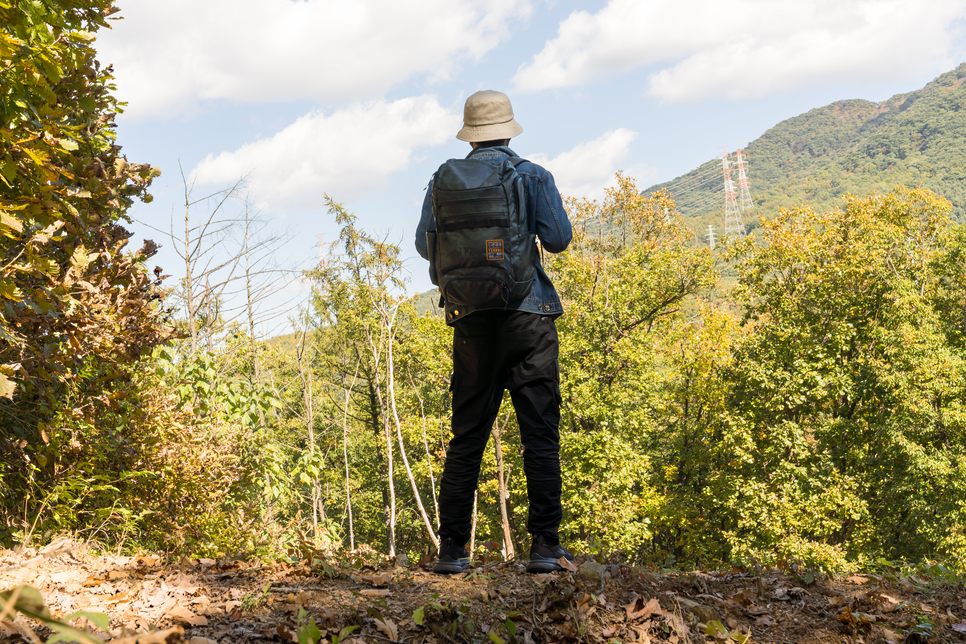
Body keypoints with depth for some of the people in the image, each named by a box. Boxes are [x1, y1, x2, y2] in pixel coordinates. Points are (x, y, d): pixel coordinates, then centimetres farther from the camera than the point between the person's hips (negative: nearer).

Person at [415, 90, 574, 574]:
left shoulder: (444, 180, 7)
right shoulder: (532, 176, 1)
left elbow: (425, 244, 9)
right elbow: (558, 239, -4)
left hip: (471, 317, 3)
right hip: (527, 313, -2)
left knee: (467, 435, 7)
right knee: (540, 433, 1)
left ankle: (453, 549, 7)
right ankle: (544, 546, -2)